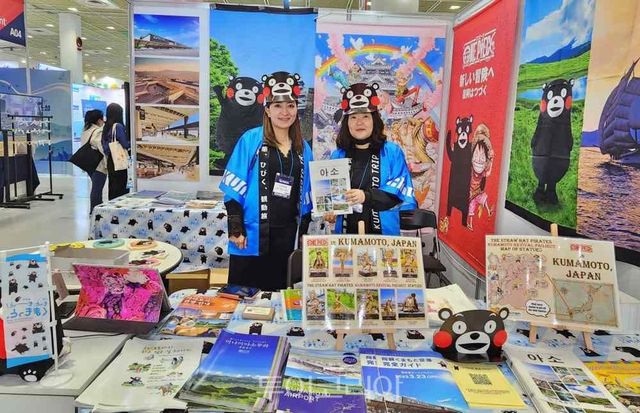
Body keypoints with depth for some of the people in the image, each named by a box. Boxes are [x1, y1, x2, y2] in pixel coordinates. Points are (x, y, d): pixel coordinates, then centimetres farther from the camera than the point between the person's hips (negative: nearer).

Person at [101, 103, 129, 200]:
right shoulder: (118, 126, -13)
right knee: (121, 188, -2)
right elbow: (125, 144, -13)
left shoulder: (106, 127, 9)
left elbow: (104, 145, 13)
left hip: (110, 161, 8)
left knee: (112, 186, 13)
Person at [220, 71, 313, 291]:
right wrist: (235, 229, -10)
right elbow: (234, 188, -6)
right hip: (253, 237, -4)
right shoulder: (251, 140, -4)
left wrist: (304, 234, 11)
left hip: (287, 237, 4)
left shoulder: (302, 148, 9)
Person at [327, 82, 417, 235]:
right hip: (346, 233, 2)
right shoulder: (338, 155, 6)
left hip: (383, 233, -1)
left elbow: (400, 190, -11)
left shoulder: (393, 152, -1)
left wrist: (366, 196, -25)